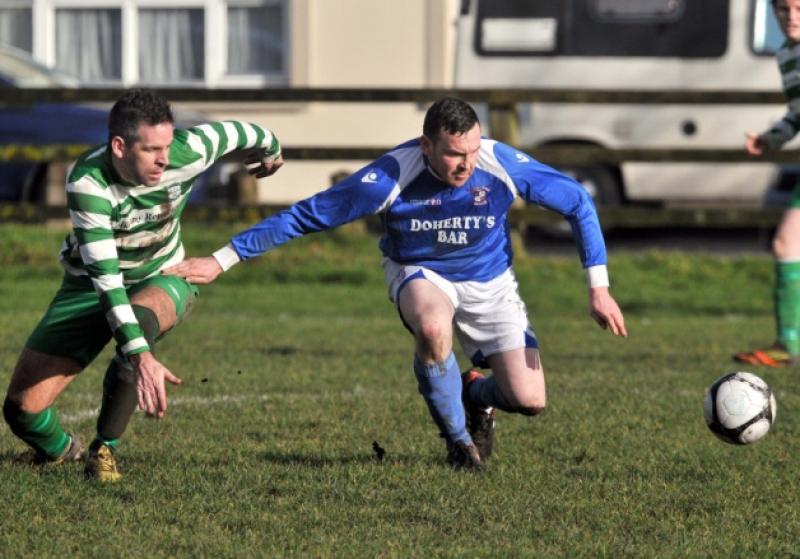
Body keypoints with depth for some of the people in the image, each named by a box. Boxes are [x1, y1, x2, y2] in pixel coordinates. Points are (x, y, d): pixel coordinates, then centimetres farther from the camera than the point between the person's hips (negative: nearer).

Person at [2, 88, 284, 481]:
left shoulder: (188, 153, -24)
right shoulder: (87, 183, -33)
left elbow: (238, 133, -1)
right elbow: (104, 276, -40)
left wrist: (270, 151, 23)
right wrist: (141, 357, -51)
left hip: (162, 279, 1)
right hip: (90, 284, -1)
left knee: (141, 317, -39)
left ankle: (104, 449, -19)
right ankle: (58, 450, 27)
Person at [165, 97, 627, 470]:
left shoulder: (503, 166, -25)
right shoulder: (391, 177, -29)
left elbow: (578, 203, -9)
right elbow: (306, 216, -20)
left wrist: (599, 288, -12)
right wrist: (222, 260, -19)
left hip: (489, 281, 2)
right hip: (421, 273, -2)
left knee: (529, 401, -12)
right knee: (433, 328, -40)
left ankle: (476, 396, 27)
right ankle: (458, 439, -14)